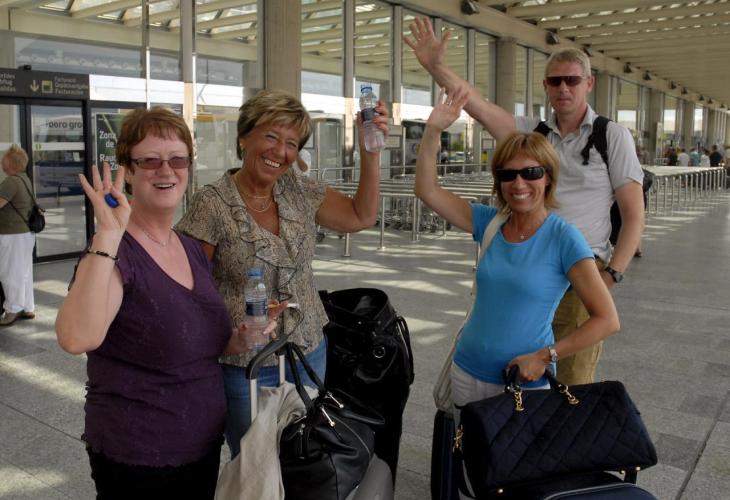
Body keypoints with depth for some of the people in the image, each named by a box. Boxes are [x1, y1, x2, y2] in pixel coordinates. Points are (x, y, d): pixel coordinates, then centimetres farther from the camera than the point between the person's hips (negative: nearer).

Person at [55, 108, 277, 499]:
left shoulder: (193, 249, 4)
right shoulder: (113, 251, -17)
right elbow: (77, 338, -35)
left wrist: (239, 341, -3)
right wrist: (109, 234, -36)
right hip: (136, 462, -6)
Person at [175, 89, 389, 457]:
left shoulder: (299, 191, 1)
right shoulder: (212, 204, -14)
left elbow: (361, 216, 7)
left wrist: (369, 151, -2)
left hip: (310, 355, 5)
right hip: (245, 368, -5)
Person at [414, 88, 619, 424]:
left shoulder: (563, 238, -14)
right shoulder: (490, 222, 0)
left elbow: (607, 320, -15)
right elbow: (427, 190, -1)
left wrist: (545, 357, -18)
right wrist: (433, 131, -11)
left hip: (525, 383, -4)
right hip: (468, 373, 4)